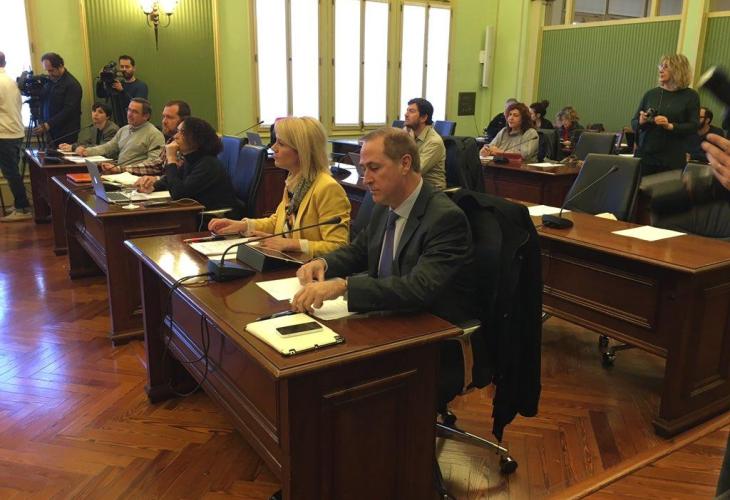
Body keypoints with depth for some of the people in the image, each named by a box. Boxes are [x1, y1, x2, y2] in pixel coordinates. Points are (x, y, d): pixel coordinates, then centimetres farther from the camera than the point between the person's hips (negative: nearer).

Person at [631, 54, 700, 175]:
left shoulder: (690, 96, 3)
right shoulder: (651, 94, 9)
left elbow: (694, 126, -4)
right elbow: (634, 123, 12)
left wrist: (671, 126, -19)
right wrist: (641, 122, -11)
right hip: (644, 155, 3)